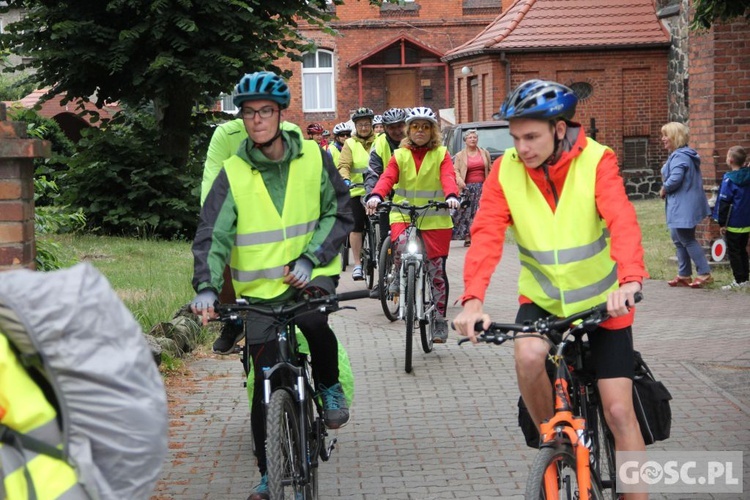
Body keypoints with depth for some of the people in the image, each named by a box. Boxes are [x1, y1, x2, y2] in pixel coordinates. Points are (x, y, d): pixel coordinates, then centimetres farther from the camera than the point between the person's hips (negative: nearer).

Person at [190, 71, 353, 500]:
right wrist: (206, 287, -28)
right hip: (261, 286, 1)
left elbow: (340, 213, -1)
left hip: (311, 272, 0)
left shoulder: (313, 158, -3)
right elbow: (213, 234, -11)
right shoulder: (233, 173, -5)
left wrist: (310, 258, -15)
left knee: (314, 321, -33)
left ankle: (330, 386, -2)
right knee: (265, 385, 1)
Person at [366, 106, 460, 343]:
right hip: (403, 214, 1)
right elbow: (387, 177, -8)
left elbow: (448, 177, -13)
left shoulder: (441, 154, 4)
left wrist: (451, 196, -35)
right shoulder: (400, 155, 7)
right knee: (401, 244, -32)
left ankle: (440, 320, 14)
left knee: (436, 270, 1)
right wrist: (376, 196, -30)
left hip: (435, 218, 0)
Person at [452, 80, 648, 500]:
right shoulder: (506, 170, -12)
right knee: (529, 357, -29)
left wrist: (630, 279, -52)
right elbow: (486, 234, -22)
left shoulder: (596, 161, -18)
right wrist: (473, 299, -38)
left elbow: (622, 221, -33)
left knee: (619, 410, -5)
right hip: (542, 297, 1)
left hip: (602, 300, -1)